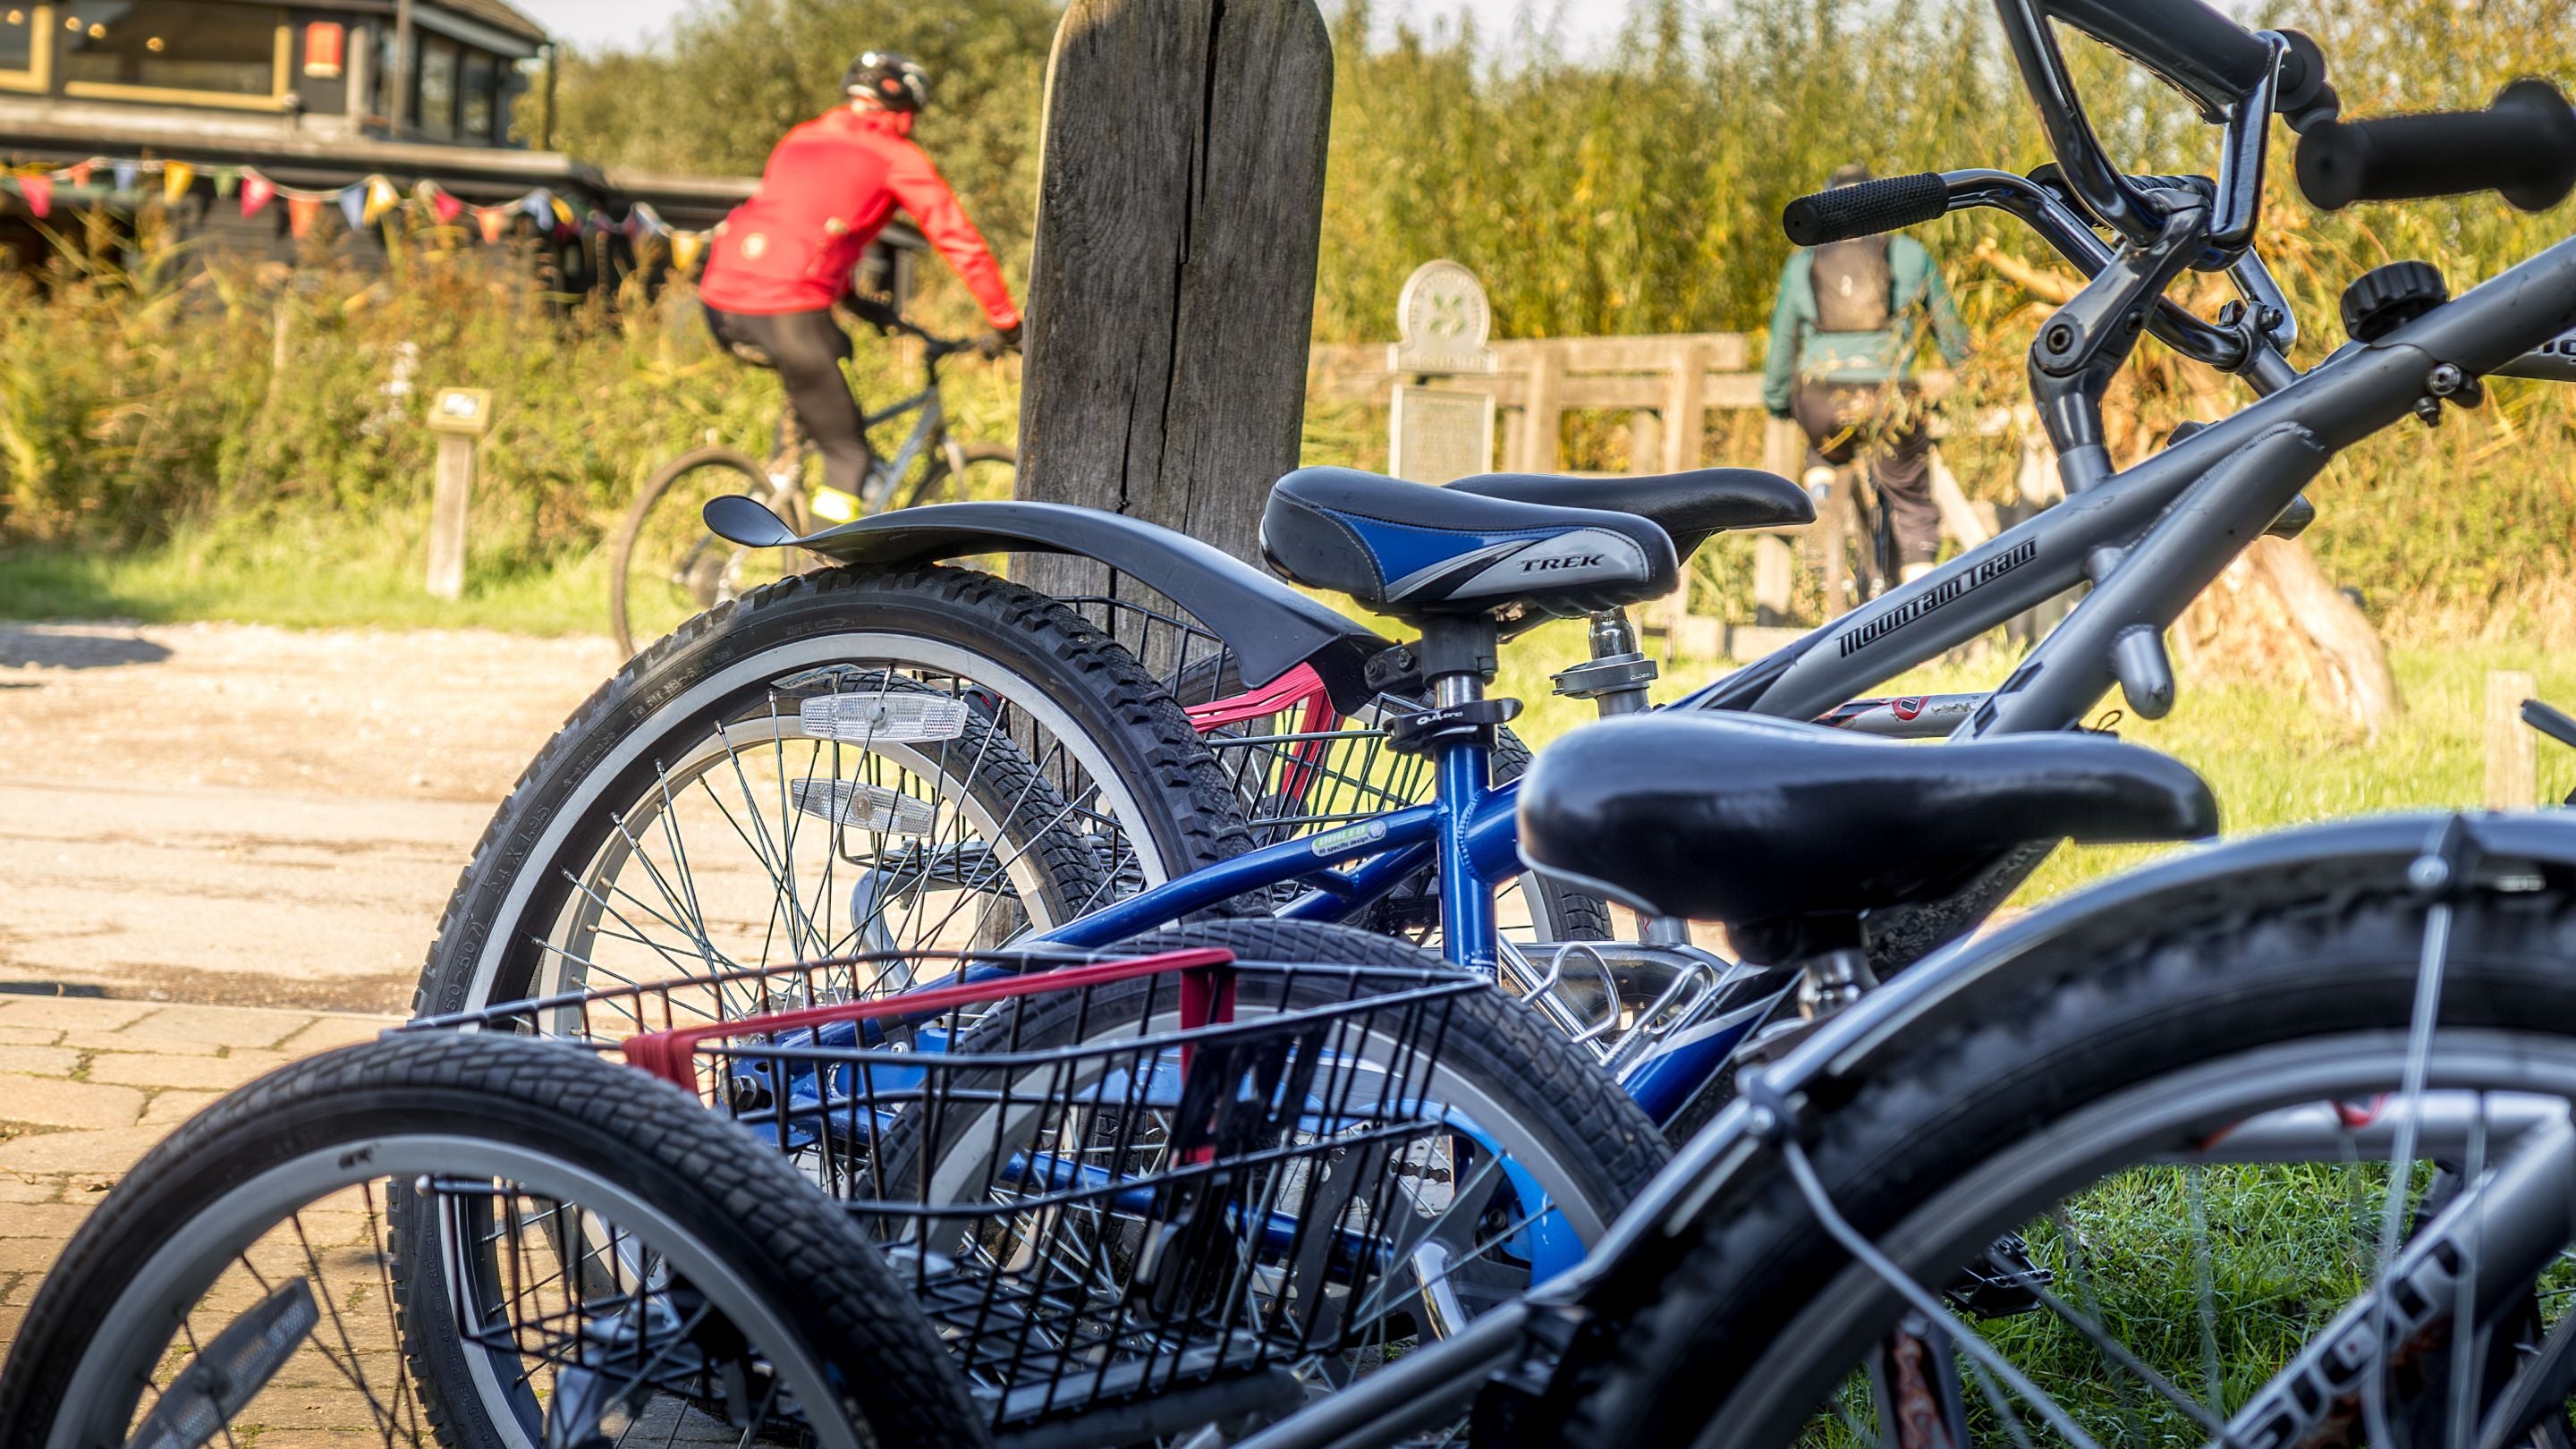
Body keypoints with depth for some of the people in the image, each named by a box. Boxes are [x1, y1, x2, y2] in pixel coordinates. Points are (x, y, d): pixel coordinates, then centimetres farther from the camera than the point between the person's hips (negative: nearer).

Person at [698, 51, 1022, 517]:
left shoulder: (801, 139, 27)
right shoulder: (897, 156, 10)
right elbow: (963, 243, 9)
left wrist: (857, 301, 47)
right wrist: (1006, 323, 18)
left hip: (719, 302, 7)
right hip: (787, 312, -7)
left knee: (834, 350, 35)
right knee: (847, 452, 5)